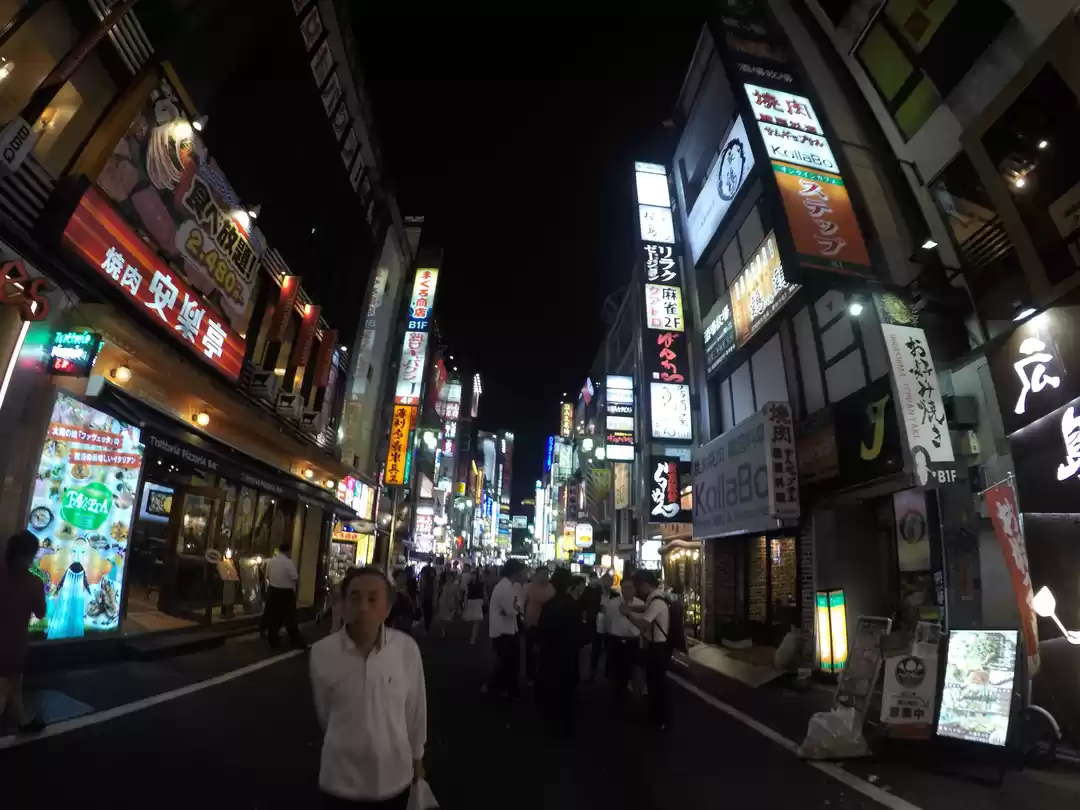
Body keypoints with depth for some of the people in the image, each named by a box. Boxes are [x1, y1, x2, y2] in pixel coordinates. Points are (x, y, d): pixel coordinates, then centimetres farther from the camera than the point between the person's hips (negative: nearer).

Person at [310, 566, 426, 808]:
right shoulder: (322, 652, -18)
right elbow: (323, 711, -1)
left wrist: (417, 759, 7)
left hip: (394, 779, 1)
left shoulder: (407, 649, -20)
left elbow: (415, 708, -5)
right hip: (340, 780, 0)